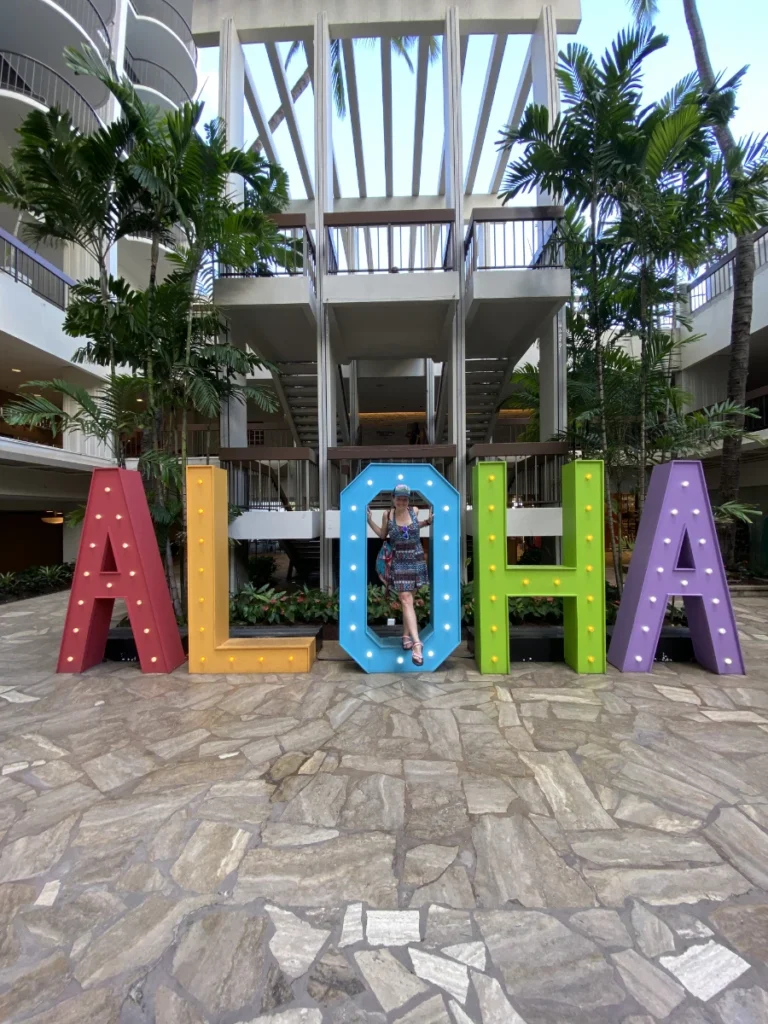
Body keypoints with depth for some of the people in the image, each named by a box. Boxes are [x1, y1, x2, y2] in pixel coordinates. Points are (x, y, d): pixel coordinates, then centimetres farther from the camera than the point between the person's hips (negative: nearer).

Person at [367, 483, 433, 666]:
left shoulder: (414, 511, 1)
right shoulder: (387, 515, -4)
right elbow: (382, 535, 11)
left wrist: (427, 521, 9)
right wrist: (370, 521, 1)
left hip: (417, 561, 3)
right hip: (398, 563, -2)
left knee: (408, 601, 13)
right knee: (406, 602, -11)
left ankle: (406, 635, 30)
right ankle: (416, 642, -18)